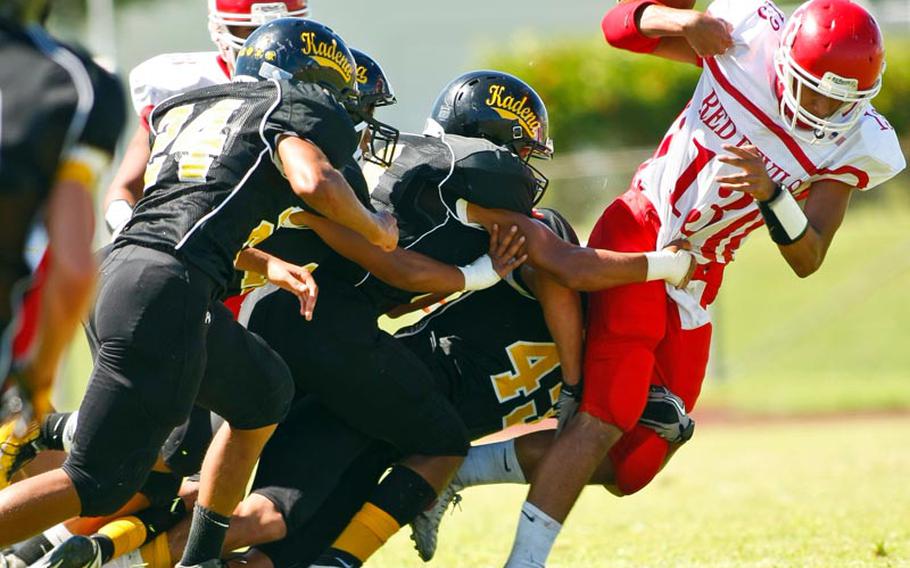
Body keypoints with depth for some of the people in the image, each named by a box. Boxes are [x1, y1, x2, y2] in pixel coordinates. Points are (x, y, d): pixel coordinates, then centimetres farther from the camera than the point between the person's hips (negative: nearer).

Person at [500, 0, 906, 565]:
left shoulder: (855, 145, -9)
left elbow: (807, 261, -12)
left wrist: (770, 192, -31)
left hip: (697, 281, 4)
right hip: (638, 237, -4)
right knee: (604, 421, -18)